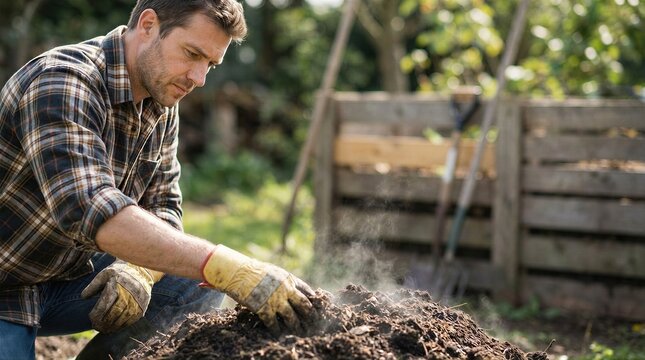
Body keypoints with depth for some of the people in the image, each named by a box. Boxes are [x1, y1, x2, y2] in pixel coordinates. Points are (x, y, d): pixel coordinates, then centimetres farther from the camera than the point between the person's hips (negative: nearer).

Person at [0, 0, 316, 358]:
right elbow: (88, 210, -36)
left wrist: (138, 270, -18)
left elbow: (163, 208, 4)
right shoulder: (62, 82, -23)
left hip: (70, 276, 7)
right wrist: (229, 268, -42)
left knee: (203, 282, -9)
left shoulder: (162, 106, 1)